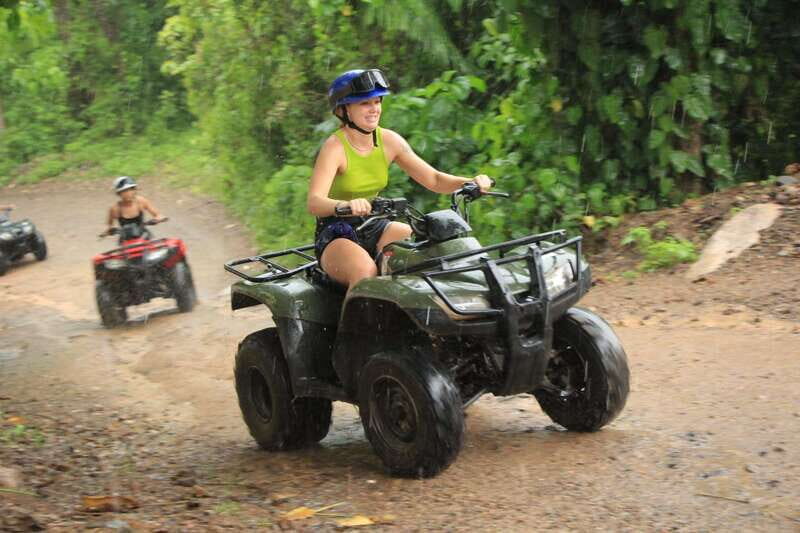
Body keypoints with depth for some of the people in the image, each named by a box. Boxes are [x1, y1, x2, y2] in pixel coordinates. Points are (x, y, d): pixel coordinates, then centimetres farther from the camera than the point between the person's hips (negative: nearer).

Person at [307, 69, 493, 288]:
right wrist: (347, 204, -50)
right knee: (366, 270, -36)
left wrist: (471, 182, -18)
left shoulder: (389, 140, 0)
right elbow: (314, 203, -29)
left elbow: (433, 179, 1)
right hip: (335, 236, -5)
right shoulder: (334, 146, -16)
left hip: (375, 228, 6)